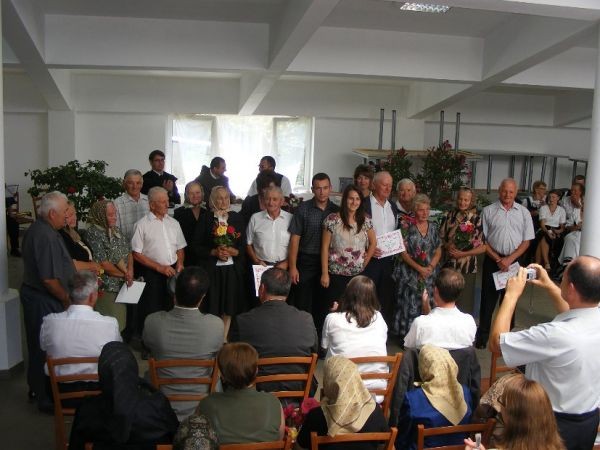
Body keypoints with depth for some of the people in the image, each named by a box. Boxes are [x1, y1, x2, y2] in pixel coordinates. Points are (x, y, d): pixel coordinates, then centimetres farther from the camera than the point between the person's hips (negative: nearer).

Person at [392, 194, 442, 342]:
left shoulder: (433, 227, 6)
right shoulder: (407, 227, -7)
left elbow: (438, 251, 9)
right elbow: (403, 252, -10)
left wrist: (430, 267, -7)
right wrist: (419, 268, -15)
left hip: (429, 274, 4)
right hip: (410, 274, -4)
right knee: (409, 305, -1)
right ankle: (406, 337, 12)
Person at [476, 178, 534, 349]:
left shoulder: (523, 212, 3)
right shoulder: (488, 211, -1)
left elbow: (526, 241, 1)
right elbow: (482, 240, -2)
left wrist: (509, 259, -10)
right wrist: (498, 259, -9)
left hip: (515, 260, 1)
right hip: (493, 259, -1)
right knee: (488, 297, 5)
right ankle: (483, 334, 16)